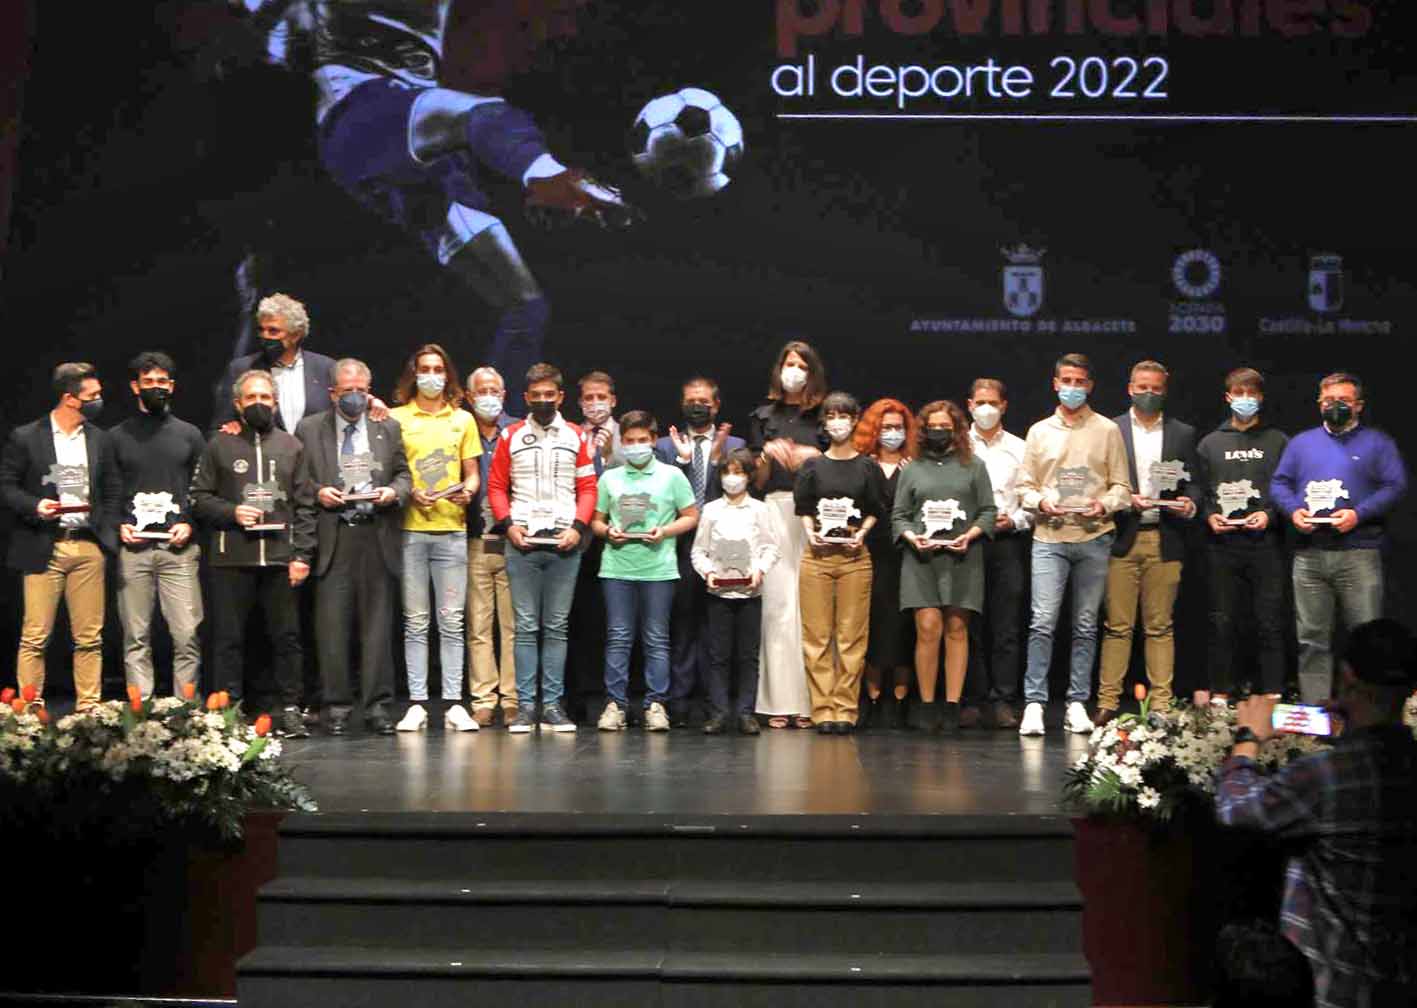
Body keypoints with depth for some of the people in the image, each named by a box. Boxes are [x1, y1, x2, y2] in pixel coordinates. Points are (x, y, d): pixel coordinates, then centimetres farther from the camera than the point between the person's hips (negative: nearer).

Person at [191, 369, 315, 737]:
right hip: (231, 558, -1)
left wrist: (301, 554, 0)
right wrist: (231, 512, -10)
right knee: (229, 638, 1)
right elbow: (199, 498, 8)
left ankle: (290, 710, 8)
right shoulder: (219, 446, 9)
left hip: (280, 557, 1)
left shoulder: (291, 446, 12)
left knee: (287, 636, 1)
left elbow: (304, 503, 8)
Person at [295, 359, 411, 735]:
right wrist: (318, 493, -9)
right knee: (332, 626, -1)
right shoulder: (309, 430, 9)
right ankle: (336, 707, 7)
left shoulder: (388, 429, 13)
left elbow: (404, 474, 15)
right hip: (332, 538, -1)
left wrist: (394, 491, -5)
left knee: (377, 625, 2)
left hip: (377, 537, 1)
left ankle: (377, 706, 7)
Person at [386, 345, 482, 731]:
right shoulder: (397, 418, 7)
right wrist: (410, 494, -11)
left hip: (452, 528, 1)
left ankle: (453, 703, 3)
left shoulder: (463, 419, 13)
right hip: (410, 529, -1)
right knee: (416, 621, 2)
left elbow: (472, 472, 14)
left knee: (451, 620, 0)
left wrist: (467, 491, -6)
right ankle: (417, 703, 5)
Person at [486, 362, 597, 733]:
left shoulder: (576, 437, 8)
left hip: (564, 544, 1)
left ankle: (552, 705, 7)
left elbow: (588, 488, 7)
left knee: (557, 627, 4)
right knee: (526, 626, 0)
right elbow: (496, 485, 8)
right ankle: (525, 706, 2)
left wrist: (578, 527, -7)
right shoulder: (511, 437, 7)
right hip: (522, 543, 0)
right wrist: (508, 524, -6)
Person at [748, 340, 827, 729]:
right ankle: (779, 701, -7)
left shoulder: (823, 417, 13)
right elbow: (757, 480, 13)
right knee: (778, 601, -8)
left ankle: (808, 700, -6)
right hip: (775, 511, 0)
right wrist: (767, 453, -6)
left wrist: (815, 456, -6)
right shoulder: (763, 416, 16)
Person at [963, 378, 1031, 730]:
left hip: (1009, 541, 1)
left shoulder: (1019, 449, 13)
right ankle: (970, 700, 4)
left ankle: (1004, 701, 0)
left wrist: (1014, 521, -6)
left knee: (1007, 627, -2)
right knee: (969, 625, -1)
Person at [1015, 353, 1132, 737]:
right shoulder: (1039, 431, 11)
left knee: (1086, 626, 5)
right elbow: (1024, 486, 11)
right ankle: (1034, 703, -9)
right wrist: (1041, 502, -10)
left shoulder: (1107, 430, 9)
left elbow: (1122, 487, 8)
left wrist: (1104, 505, -12)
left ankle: (1077, 703, 12)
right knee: (1043, 621, -11)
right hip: (1049, 537, -1)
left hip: (1094, 538, 1)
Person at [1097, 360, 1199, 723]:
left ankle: (1161, 704, 7)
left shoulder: (1183, 434, 13)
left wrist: (1189, 504, -9)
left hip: (1165, 540, 1)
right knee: (1117, 625, -2)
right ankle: (1107, 702, 1)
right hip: (1122, 539, -1)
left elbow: (1193, 483, 12)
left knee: (1160, 626, 4)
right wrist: (1124, 501, -12)